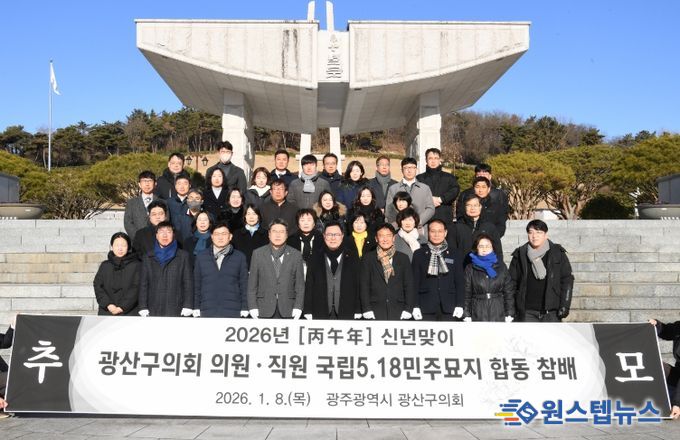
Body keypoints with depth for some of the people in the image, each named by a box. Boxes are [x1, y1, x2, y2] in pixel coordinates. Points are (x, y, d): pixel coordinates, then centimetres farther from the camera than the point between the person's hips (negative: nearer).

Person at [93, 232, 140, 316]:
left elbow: (136, 288, -3)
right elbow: (97, 286, 6)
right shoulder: (105, 266, 13)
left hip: (129, 312, -2)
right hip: (106, 312, 2)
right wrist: (108, 305, -8)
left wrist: (122, 307, -11)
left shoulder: (136, 265, 4)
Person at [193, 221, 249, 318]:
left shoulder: (239, 257, 8)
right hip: (207, 312, 1)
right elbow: (197, 285, 12)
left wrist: (244, 311, 1)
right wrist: (196, 310, 7)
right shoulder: (201, 257, 11)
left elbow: (244, 285, 7)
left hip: (233, 312, -1)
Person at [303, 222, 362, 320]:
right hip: (320, 316, 0)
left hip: (347, 316, 0)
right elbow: (308, 289, 7)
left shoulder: (353, 261, 8)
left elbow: (358, 289, 5)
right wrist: (308, 315, -1)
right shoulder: (315, 263, 10)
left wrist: (357, 314, -1)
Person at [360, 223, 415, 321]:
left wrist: (408, 309, -1)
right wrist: (367, 309, -5)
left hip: (398, 311, 1)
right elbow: (364, 285, 4)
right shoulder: (368, 258, 7)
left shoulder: (403, 258, 10)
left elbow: (409, 285, 8)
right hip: (376, 311, -1)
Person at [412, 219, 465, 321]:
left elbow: (460, 281, 8)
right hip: (426, 308, -1)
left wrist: (459, 305, 0)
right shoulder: (419, 254, 7)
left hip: (448, 308, 1)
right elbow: (415, 281, 5)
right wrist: (416, 306, -2)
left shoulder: (455, 255, 10)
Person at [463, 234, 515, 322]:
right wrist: (467, 316, -3)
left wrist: (509, 315, 2)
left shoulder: (501, 267, 8)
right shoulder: (470, 269, 5)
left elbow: (509, 292, 7)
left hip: (499, 315, 1)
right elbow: (467, 294, 3)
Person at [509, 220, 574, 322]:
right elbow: (512, 282, 8)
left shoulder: (558, 254, 2)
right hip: (527, 312, 1)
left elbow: (567, 280, 2)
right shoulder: (520, 255, 5)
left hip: (551, 311, -1)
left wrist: (564, 305, -6)